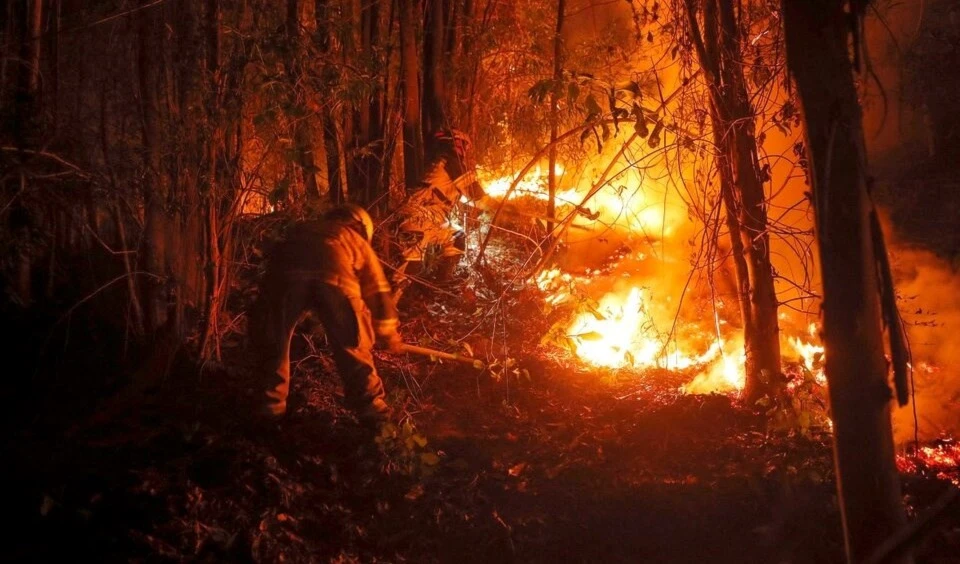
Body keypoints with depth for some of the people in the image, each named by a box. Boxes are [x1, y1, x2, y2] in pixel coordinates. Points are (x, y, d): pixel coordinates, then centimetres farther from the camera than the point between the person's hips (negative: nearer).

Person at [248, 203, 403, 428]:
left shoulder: (301, 229, 44)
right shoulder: (357, 241, 37)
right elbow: (378, 291, 39)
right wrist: (390, 334, 51)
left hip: (287, 274, 1)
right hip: (334, 279, -1)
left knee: (272, 341, 23)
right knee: (354, 346, 18)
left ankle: (272, 405, 26)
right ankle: (371, 408, 21)